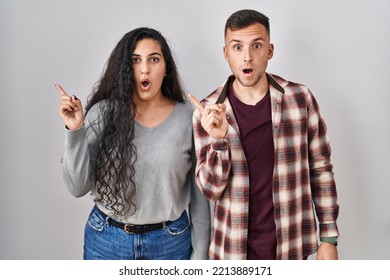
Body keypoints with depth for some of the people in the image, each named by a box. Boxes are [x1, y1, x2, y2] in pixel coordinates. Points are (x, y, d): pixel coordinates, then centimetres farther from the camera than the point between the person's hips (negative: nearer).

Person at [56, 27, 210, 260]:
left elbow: (198, 193, -2)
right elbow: (78, 187, -9)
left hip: (171, 241, 0)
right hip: (106, 240, 1)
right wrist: (75, 131, -20)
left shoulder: (189, 117, -8)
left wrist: (200, 254, 0)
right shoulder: (103, 112, -8)